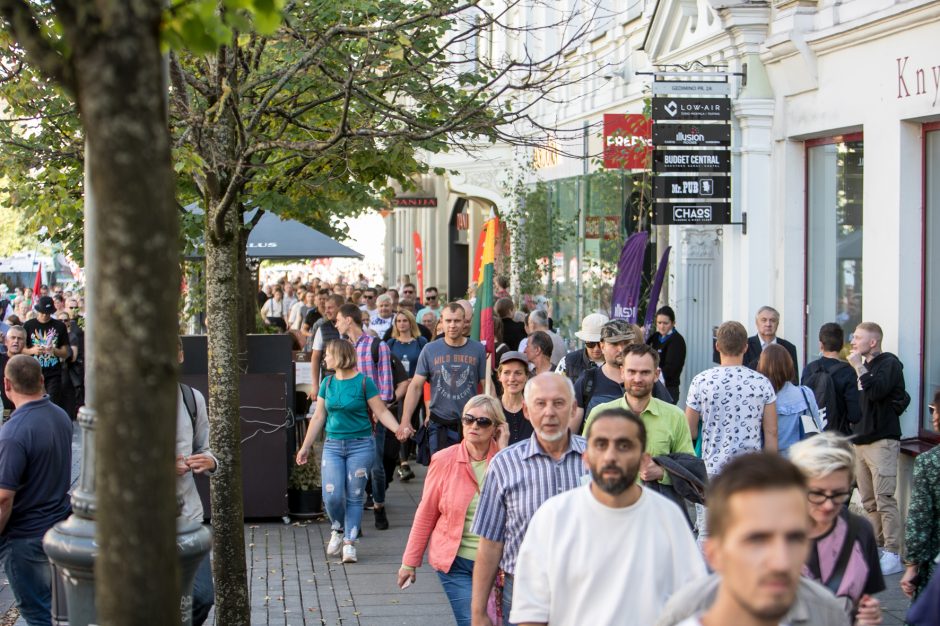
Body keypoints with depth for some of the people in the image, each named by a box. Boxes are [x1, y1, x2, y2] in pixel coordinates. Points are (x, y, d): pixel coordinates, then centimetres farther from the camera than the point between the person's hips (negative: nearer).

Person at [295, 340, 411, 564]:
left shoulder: (364, 382, -5)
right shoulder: (328, 383, 8)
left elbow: (382, 412, -5)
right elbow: (318, 417, 13)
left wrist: (398, 429, -23)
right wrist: (306, 446, 13)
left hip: (360, 445, -3)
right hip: (333, 445, 3)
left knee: (354, 497, 0)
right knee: (332, 495, -7)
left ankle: (349, 542, 9)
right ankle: (337, 530, 20)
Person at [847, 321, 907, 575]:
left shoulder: (889, 363, -5)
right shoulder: (863, 366, 17)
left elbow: (876, 391, -21)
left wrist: (859, 367, -14)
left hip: (882, 441, -8)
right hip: (860, 439, 8)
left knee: (884, 499, -11)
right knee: (869, 501, 9)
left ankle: (893, 555, -10)